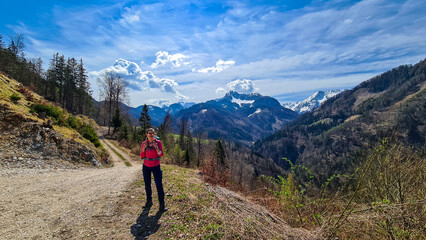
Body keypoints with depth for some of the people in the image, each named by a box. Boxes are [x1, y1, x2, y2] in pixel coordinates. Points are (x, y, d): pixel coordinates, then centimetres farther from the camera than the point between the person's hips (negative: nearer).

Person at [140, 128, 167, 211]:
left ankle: (162, 204, 3)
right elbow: (142, 156, -1)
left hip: (156, 166, -2)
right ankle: (149, 201, 28)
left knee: (159, 185, -5)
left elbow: (161, 154, -11)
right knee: (147, 185, 11)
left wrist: (156, 147, -23)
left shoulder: (158, 142, -7)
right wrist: (144, 148, -16)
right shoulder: (144, 143, -1)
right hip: (146, 166, 3)